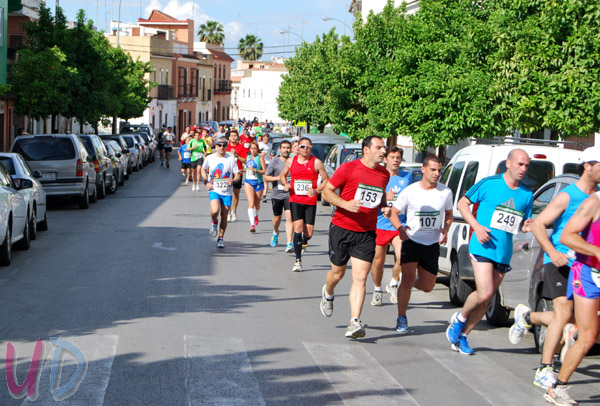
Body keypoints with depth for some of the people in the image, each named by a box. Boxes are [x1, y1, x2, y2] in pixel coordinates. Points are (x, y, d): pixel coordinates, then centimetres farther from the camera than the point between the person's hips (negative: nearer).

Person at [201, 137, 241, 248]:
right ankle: (214, 222, 11)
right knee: (215, 211, -24)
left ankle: (221, 238, 20)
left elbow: (237, 174, 2)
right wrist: (206, 182, 3)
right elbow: (203, 170, 19)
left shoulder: (231, 159, -1)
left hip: (227, 192, 1)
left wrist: (233, 180, -20)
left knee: (224, 216, 4)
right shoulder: (210, 158, 1)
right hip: (214, 190, -1)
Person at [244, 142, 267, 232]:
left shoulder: (260, 158, -4)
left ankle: (256, 215, 49)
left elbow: (265, 171, -12)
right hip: (248, 182, 2)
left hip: (258, 182, -2)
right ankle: (252, 224, -23)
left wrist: (255, 170, -21)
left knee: (257, 204, 12)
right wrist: (244, 170, 15)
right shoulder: (248, 157, 10)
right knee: (251, 203, -16)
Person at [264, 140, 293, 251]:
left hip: (289, 194, -1)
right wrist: (278, 178, -15)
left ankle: (289, 243, -18)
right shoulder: (275, 161, -1)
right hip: (277, 194, 1)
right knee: (277, 218, 16)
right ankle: (275, 233, 48)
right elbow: (266, 177, 0)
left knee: (289, 217, -16)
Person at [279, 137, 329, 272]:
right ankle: (298, 260, -8)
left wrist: (316, 191, -13)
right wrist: (285, 184, 1)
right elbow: (282, 175, 22)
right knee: (298, 227, -14)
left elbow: (326, 180, 2)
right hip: (295, 200, 1)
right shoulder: (291, 161, 6)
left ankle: (304, 242, 38)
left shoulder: (316, 162, -2)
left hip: (311, 201, -1)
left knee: (309, 232, -2)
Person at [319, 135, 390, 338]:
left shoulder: (384, 174, 6)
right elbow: (326, 190, -7)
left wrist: (385, 206, 2)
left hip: (366, 233, 3)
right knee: (338, 273, 12)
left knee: (360, 278, -8)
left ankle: (354, 322, -9)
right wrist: (345, 204, -22)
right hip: (341, 229, -3)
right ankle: (327, 294, 47)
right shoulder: (348, 169, -10)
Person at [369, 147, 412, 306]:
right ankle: (377, 290, 29)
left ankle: (393, 284, 7)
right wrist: (385, 197, -17)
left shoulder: (407, 177, 9)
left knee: (402, 257, -19)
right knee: (378, 261, 5)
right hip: (380, 225, -1)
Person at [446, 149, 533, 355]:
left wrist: (526, 227, -5)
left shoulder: (527, 195, 9)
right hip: (483, 247, -5)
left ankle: (462, 335, 21)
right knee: (484, 294, -17)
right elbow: (462, 203, 2)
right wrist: (476, 226, -11)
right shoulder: (489, 184, -4)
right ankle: (460, 319, 12)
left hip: (504, 252, 5)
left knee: (486, 299, 6)